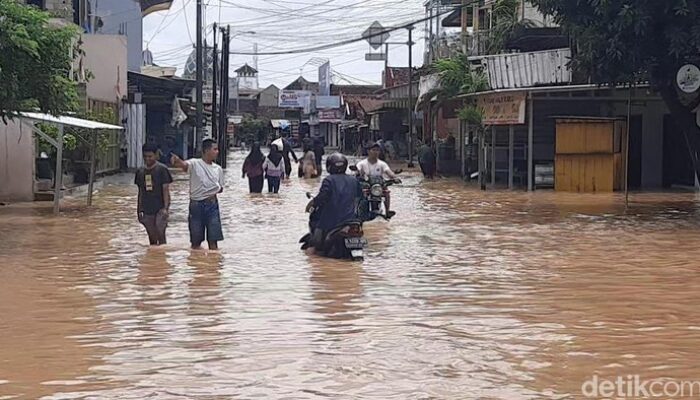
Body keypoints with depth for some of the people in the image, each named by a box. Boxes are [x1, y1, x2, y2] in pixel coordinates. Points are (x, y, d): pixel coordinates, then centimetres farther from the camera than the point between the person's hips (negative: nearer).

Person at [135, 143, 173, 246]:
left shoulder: (162, 169, -6)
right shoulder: (140, 171, 9)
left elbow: (166, 190, -8)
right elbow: (140, 192, 15)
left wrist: (165, 208, -15)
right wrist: (139, 210, 12)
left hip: (160, 208, -5)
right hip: (147, 210, 5)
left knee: (160, 235, -11)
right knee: (152, 238, 10)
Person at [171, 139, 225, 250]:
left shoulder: (218, 169, 8)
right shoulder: (195, 164, -7)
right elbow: (184, 165, -30)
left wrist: (214, 192, -3)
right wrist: (176, 161, -52)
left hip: (212, 204, 3)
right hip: (196, 204, -3)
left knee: (213, 239, 1)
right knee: (196, 241, 6)